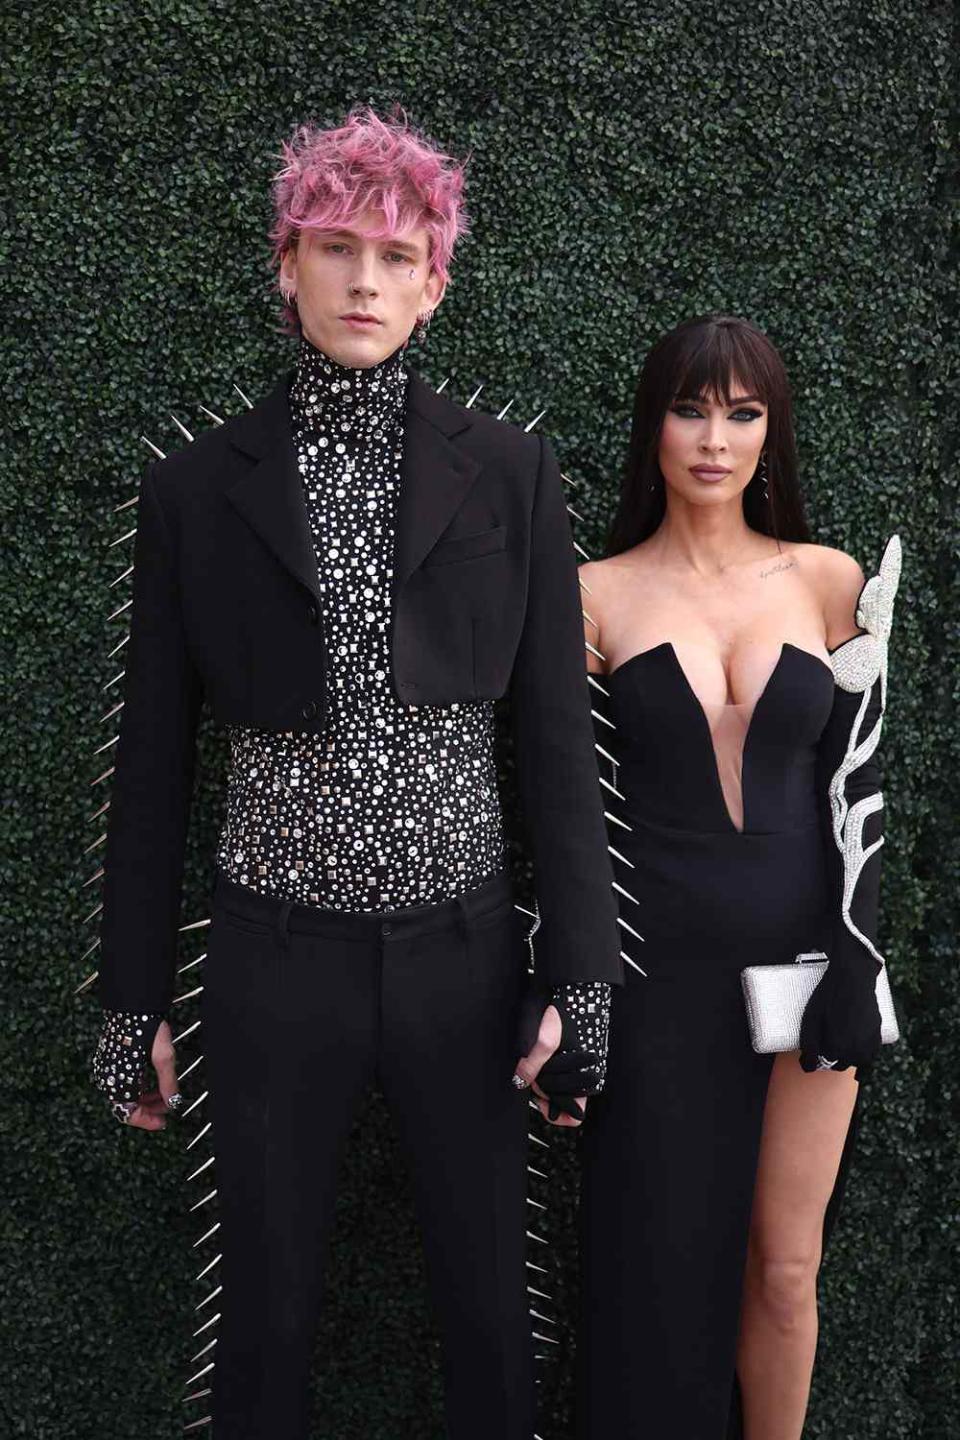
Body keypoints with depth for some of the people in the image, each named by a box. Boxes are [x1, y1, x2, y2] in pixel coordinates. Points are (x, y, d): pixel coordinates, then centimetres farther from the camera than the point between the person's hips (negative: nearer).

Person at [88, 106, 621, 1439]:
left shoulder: (509, 474, -1)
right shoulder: (198, 488, -1)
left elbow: (556, 735, 0)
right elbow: (155, 757, 3)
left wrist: (579, 977, -3)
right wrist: (134, 1000, 5)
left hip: (463, 953, 0)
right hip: (274, 963, 0)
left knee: (489, 1305, 13)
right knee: (265, 1315, 14)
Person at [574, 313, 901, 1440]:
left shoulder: (830, 581, 3)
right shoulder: (596, 596, -1)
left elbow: (853, 781, 4)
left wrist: (854, 960, -2)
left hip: (804, 957, 1)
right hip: (658, 967, -1)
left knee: (785, 1265, 8)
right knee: (663, 1261, 9)